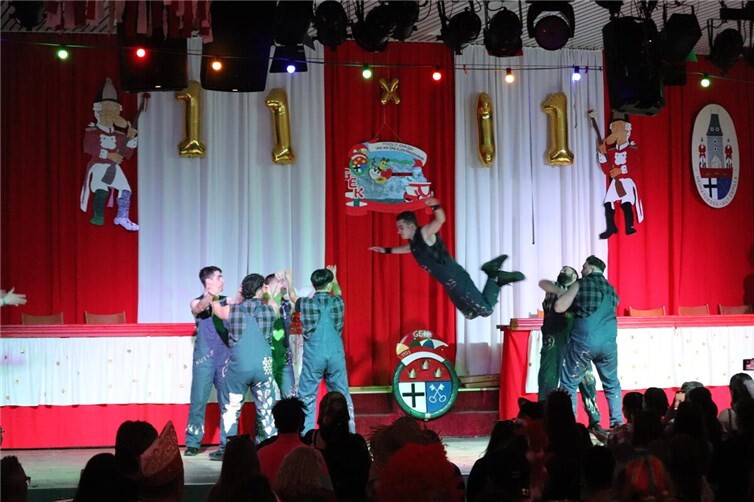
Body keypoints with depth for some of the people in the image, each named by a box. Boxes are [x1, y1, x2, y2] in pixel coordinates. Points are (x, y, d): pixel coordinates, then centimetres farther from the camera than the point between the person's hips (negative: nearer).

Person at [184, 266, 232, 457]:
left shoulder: (226, 301, 13)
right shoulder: (197, 302, 2)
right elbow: (200, 308, -20)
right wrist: (210, 295, -41)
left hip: (225, 357, 3)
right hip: (204, 357, -2)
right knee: (198, 400, -3)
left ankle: (227, 443, 8)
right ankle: (193, 443, 2)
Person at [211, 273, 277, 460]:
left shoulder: (232, 310, 1)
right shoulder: (269, 310, 1)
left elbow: (216, 306, 23)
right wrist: (274, 293, 44)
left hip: (238, 366, 0)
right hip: (263, 366, 0)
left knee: (231, 408, 10)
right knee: (266, 409, 9)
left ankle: (226, 449, 11)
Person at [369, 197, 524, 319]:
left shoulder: (425, 233, -12)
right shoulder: (414, 243, 14)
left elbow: (441, 220, -32)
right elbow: (405, 248, 41)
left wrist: (436, 206, -53)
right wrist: (386, 250, 41)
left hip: (457, 280, -9)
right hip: (449, 284, 9)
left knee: (486, 310, -11)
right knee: (470, 314, 15)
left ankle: (495, 278, 8)